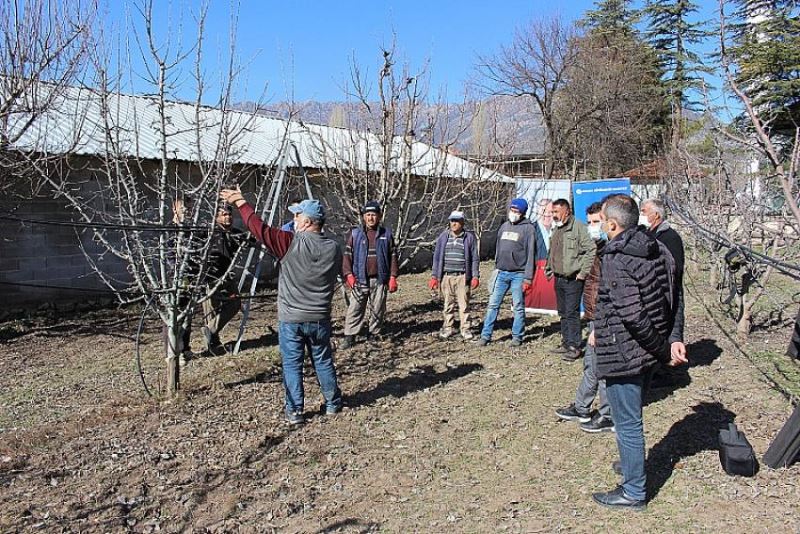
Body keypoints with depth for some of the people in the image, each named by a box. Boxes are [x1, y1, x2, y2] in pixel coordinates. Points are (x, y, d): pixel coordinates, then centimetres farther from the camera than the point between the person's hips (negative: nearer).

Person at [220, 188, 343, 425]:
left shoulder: (292, 243, -16)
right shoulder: (334, 249, -3)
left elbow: (260, 229, -15)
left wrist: (240, 203, -5)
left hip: (290, 318, -3)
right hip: (320, 319, 4)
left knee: (292, 365, 9)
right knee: (323, 361, 18)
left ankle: (294, 411, 15)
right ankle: (333, 403, 30)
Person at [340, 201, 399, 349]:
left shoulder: (386, 234, 7)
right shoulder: (354, 234, 4)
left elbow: (393, 256, 7)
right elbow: (347, 255, 3)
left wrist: (393, 277, 1)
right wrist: (348, 274, -9)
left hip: (380, 279, 1)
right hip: (360, 279, -1)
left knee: (377, 309, 8)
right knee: (355, 309, -4)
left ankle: (374, 335, 20)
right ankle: (349, 337, 1)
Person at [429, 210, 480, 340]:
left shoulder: (469, 237, 4)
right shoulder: (443, 237, 9)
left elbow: (475, 258, 4)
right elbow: (437, 257, 11)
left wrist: (475, 276, -3)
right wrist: (434, 276, 6)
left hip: (463, 277, -2)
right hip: (446, 277, 2)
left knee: (464, 304, 1)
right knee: (448, 304, 7)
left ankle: (465, 328, 11)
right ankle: (448, 328, 17)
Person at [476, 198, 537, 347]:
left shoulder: (528, 228, -5)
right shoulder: (504, 226, 13)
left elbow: (530, 254, -9)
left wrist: (528, 277, -13)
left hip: (518, 274, -5)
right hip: (502, 273, 5)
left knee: (518, 307, 5)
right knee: (493, 304, 3)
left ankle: (517, 337, 15)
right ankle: (485, 335, 8)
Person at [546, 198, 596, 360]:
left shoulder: (578, 227, -12)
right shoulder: (556, 229, 15)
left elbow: (591, 250, -17)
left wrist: (583, 272, -16)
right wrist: (550, 269, 19)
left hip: (573, 279, -9)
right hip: (559, 278, 9)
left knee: (572, 313, -7)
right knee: (563, 313, 15)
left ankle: (574, 347, -1)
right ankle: (566, 343, 25)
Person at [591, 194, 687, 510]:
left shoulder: (615, 259, -22)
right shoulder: (656, 249, 4)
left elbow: (632, 315, -26)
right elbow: (672, 299, 7)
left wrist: (663, 351, -16)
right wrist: (672, 340, 8)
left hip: (623, 353, -9)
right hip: (647, 353, 9)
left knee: (627, 423, 5)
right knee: (631, 416, 27)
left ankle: (634, 492, 18)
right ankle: (632, 464, 46)